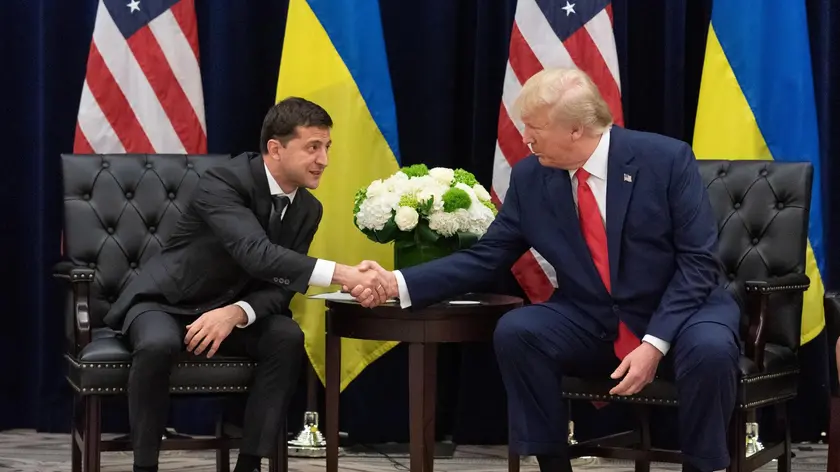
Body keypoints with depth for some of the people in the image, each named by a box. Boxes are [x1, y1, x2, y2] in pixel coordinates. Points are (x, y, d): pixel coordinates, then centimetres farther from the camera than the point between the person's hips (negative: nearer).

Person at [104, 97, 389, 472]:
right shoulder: (223, 182, -25)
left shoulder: (308, 209, -3)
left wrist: (236, 314, -28)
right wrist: (344, 274, -52)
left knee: (288, 337, -24)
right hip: (165, 301, -5)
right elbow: (257, 254, -41)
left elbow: (279, 286, -5)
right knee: (158, 345, -38)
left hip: (230, 310, 5)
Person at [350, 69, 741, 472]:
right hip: (592, 325, 3)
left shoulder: (667, 159, -14)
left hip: (681, 312, -3)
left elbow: (699, 262, -14)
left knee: (710, 350, -36)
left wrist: (655, 343, -25)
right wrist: (398, 283, -13)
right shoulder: (530, 176, -4)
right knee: (514, 332, -24)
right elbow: (486, 258, 1)